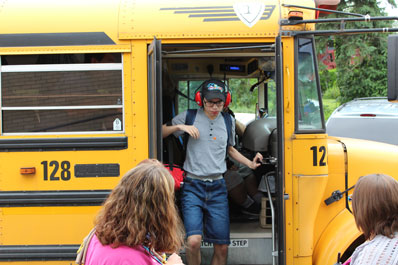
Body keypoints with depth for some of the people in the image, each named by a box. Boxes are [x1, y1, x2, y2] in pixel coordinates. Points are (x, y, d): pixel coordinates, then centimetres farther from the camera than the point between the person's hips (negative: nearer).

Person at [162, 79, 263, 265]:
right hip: (193, 187, -4)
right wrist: (179, 127, -13)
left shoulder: (228, 121, 11)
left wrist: (250, 163, 16)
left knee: (222, 248, 3)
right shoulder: (189, 117, 0)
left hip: (217, 188, 4)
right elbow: (159, 133, 3)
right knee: (194, 241, -20)